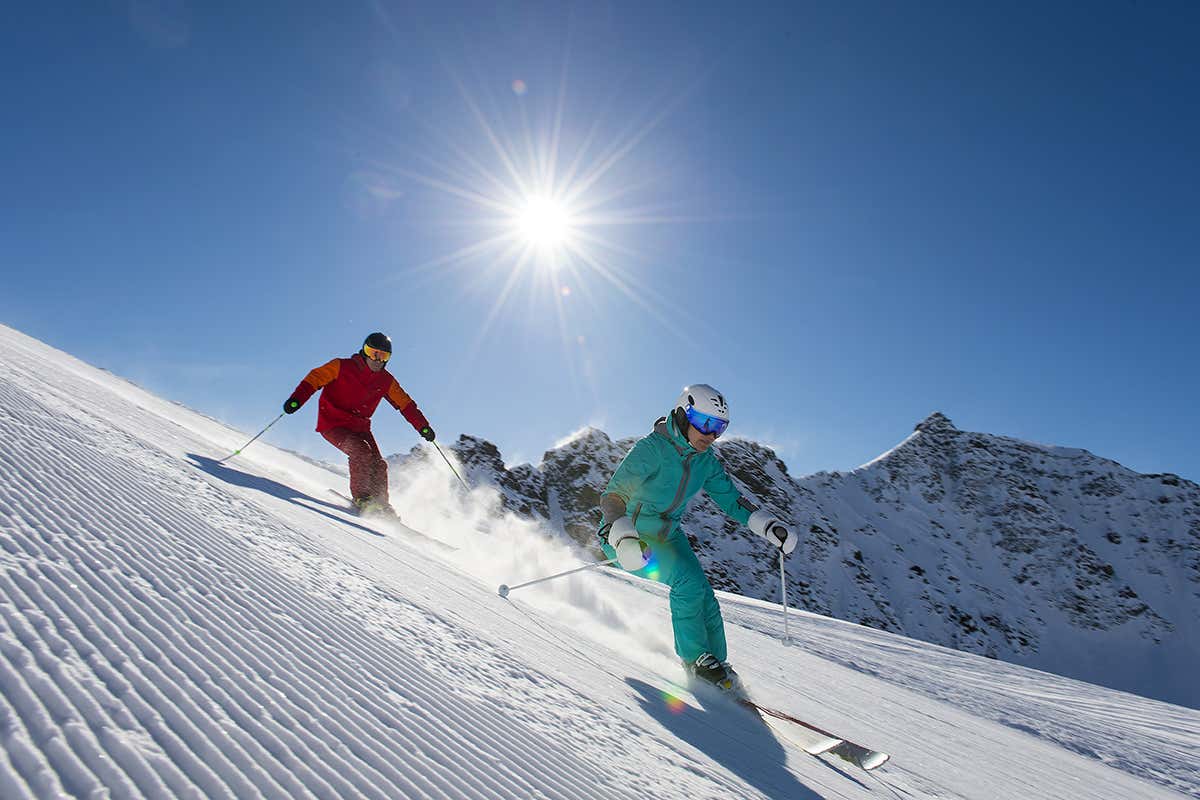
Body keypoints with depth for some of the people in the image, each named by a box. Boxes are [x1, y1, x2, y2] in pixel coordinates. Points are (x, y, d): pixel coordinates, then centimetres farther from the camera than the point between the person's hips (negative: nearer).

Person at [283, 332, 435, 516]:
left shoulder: (386, 381, 3)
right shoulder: (341, 367, -8)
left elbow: (405, 403, 7)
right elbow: (315, 378, -12)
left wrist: (423, 426, -1)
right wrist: (296, 399, -28)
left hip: (360, 427, 5)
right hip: (332, 424, -5)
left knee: (379, 465, -6)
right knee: (361, 452, -27)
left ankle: (381, 502, 10)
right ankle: (361, 497, -14)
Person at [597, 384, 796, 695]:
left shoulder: (705, 461, -1)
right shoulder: (651, 449, -23)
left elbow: (730, 498, 6)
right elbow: (613, 496, -28)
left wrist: (769, 526, -7)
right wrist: (624, 539, -44)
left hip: (667, 536, 7)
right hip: (625, 535, -6)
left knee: (705, 600, -7)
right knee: (688, 580, -24)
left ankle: (718, 666, 9)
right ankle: (695, 658, -6)